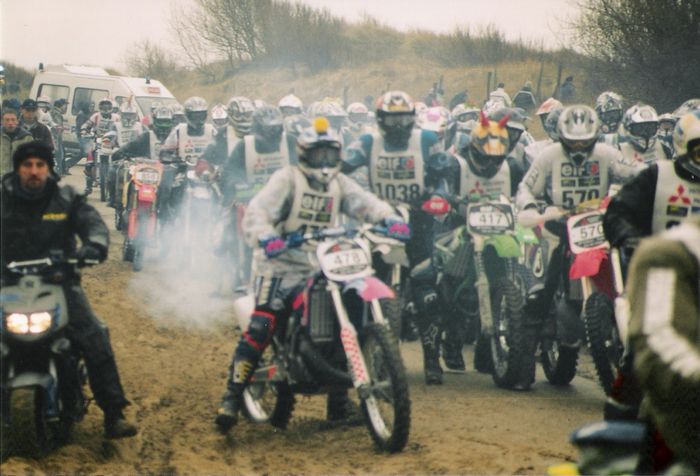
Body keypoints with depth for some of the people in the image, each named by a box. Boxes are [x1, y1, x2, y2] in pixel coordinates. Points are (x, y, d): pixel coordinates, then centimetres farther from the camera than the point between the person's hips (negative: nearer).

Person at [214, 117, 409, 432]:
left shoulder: (339, 184, 14)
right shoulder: (287, 179, -2)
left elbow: (365, 203, -1)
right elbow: (258, 209, -15)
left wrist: (389, 218, -23)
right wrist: (265, 237, -36)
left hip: (323, 269, 6)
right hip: (283, 267, -6)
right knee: (260, 329, -20)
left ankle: (339, 402, 13)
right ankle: (231, 398, -18)